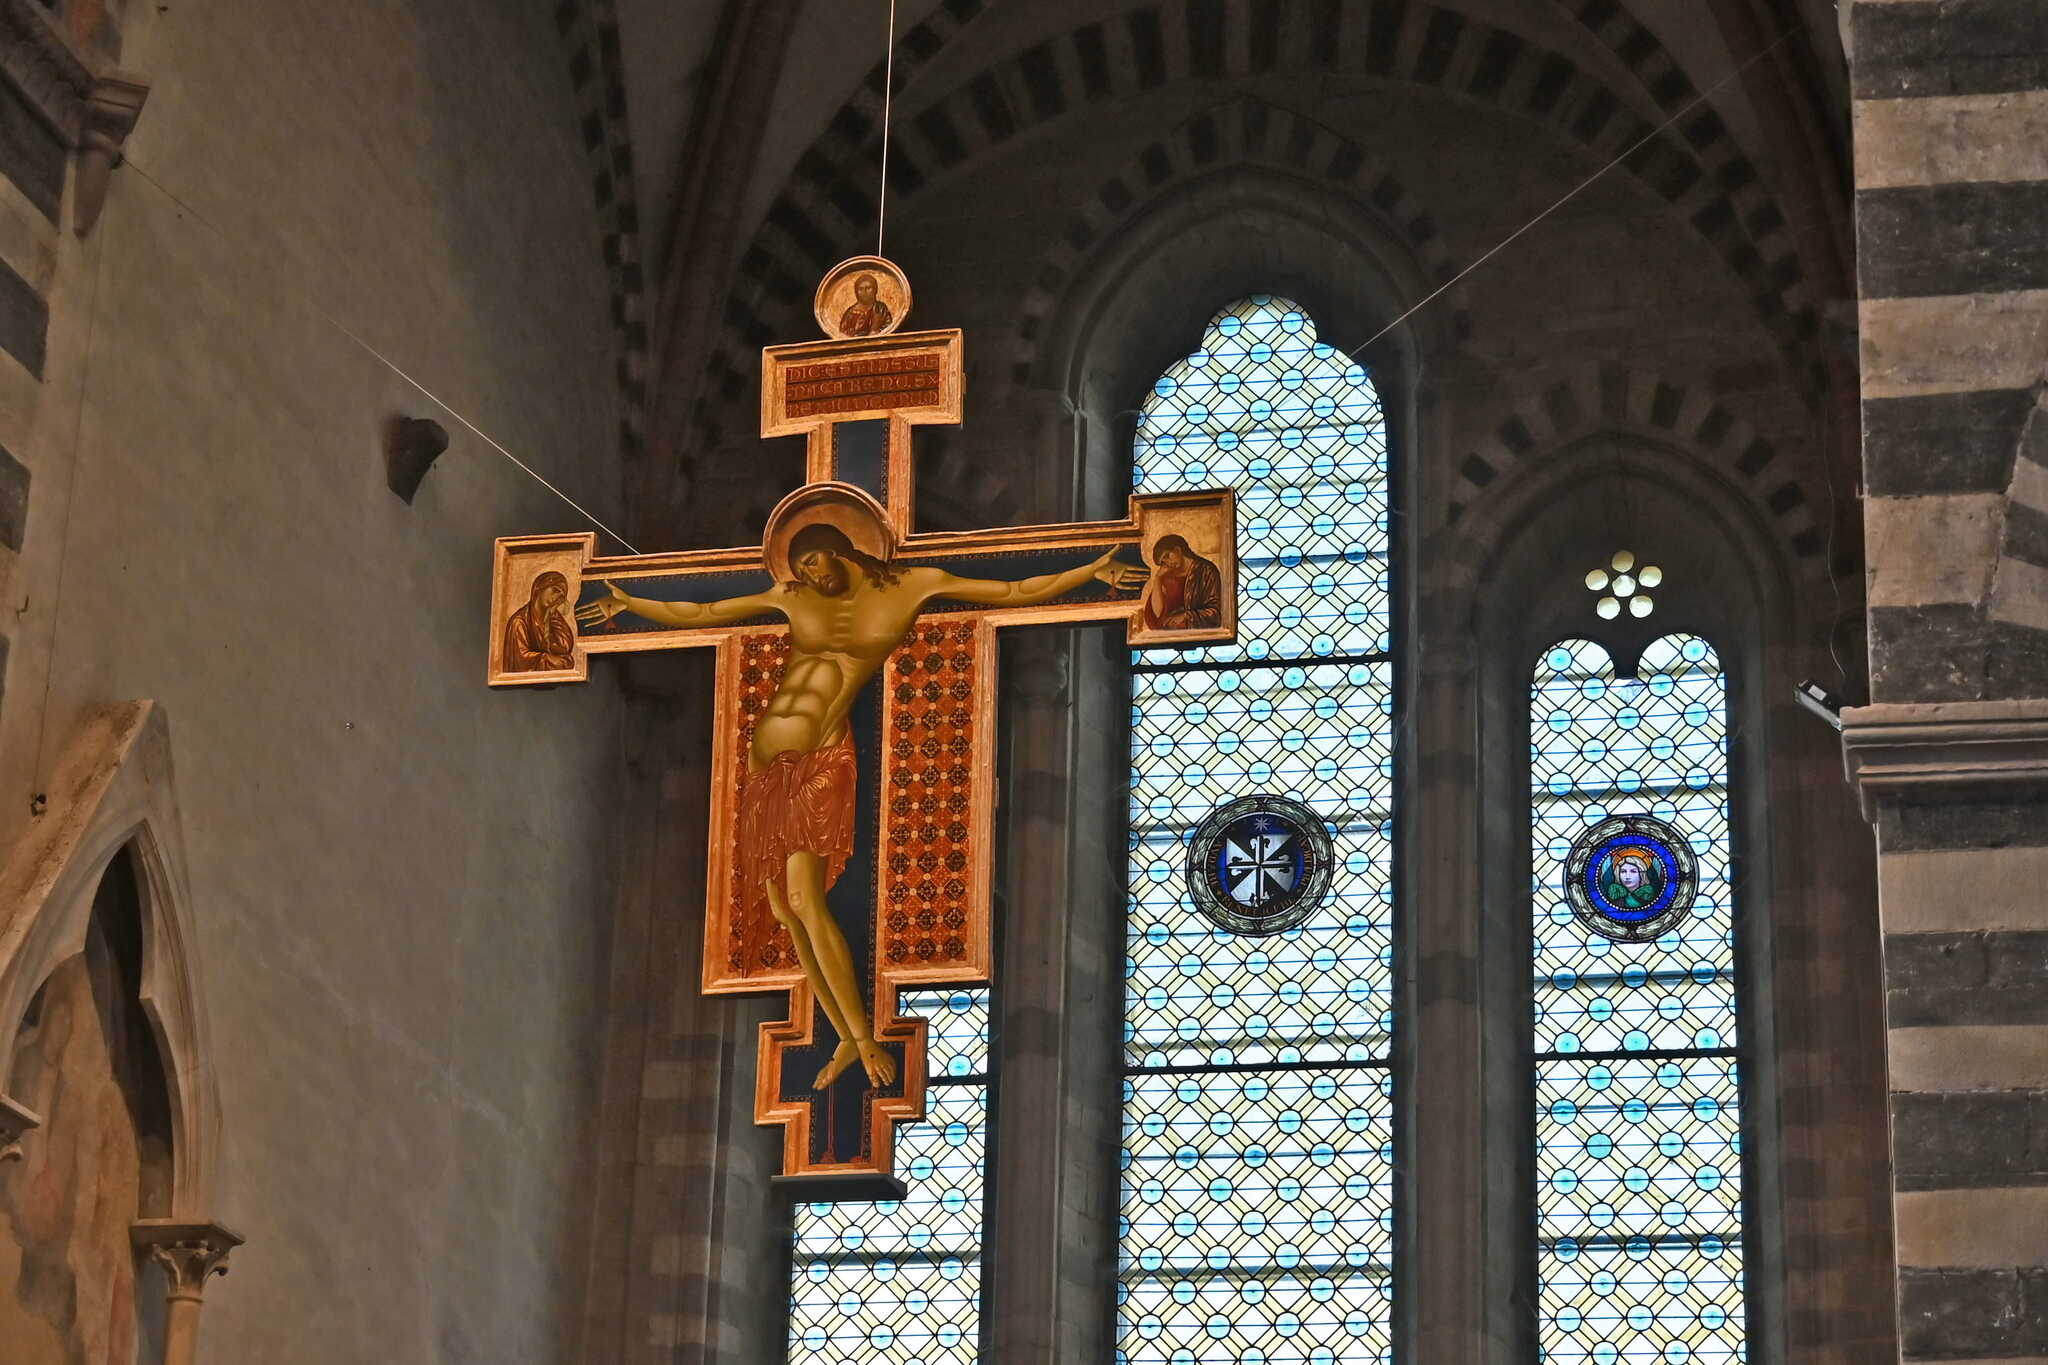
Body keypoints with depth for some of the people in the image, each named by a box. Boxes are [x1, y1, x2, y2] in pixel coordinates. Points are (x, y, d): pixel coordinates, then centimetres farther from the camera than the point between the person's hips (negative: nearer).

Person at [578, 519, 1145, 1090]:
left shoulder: (912, 586, 5)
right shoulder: (794, 598, 13)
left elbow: (1019, 592, 8)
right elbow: (700, 613, 23)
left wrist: (1094, 571, 4)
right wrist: (628, 604, 25)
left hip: (821, 761, -5)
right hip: (768, 760, 5)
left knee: (805, 902, -19)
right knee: (784, 911, 1)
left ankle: (864, 1038, -12)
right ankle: (846, 1039, 10)